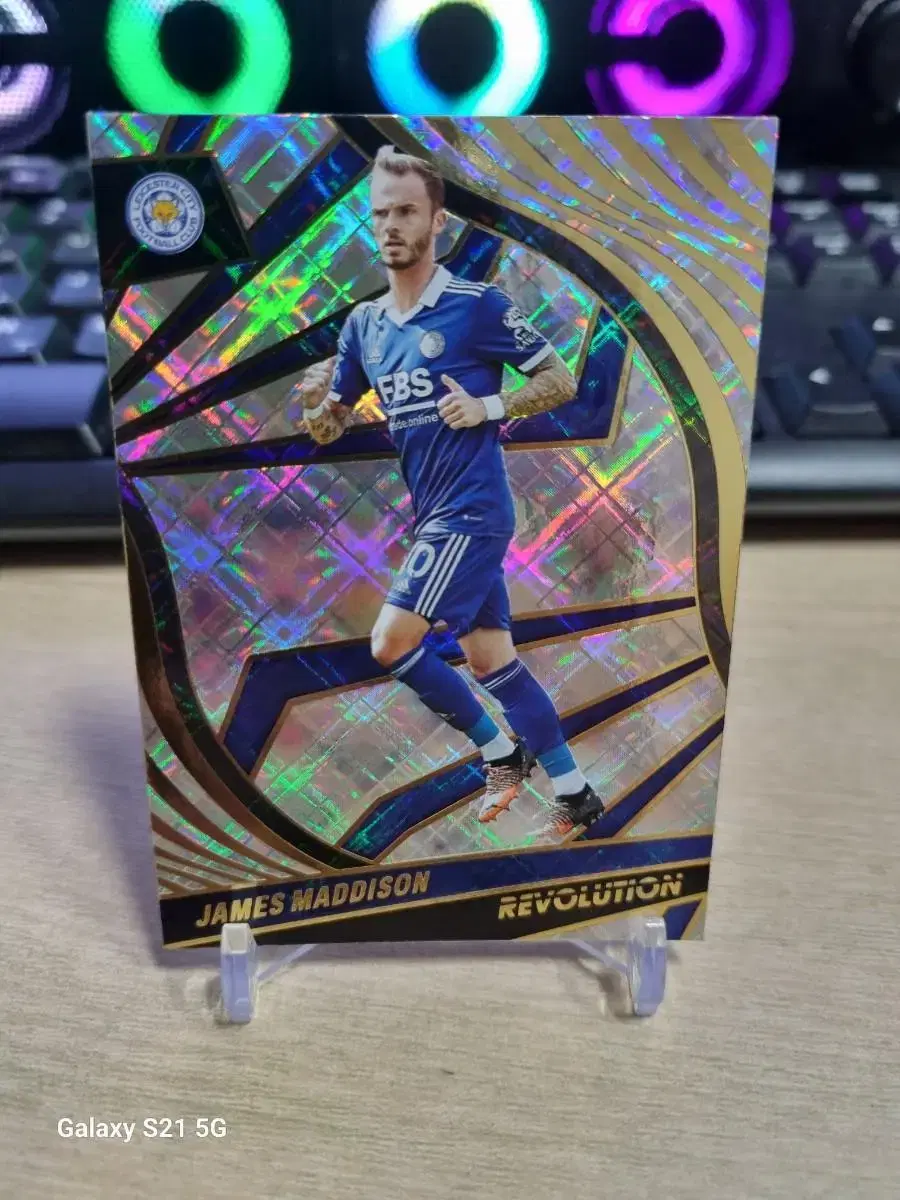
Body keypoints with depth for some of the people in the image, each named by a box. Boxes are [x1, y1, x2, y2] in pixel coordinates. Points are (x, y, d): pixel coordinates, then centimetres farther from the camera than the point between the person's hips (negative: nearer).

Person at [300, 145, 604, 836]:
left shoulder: (477, 305, -8)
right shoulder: (364, 324, 10)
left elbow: (562, 381, -4)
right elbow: (328, 428, 13)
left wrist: (488, 406, -18)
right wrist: (314, 402, -9)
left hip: (471, 511, -7)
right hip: (436, 517, 7)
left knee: (392, 643, -11)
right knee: (493, 660, 11)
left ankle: (501, 752, 10)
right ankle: (574, 792, 23)